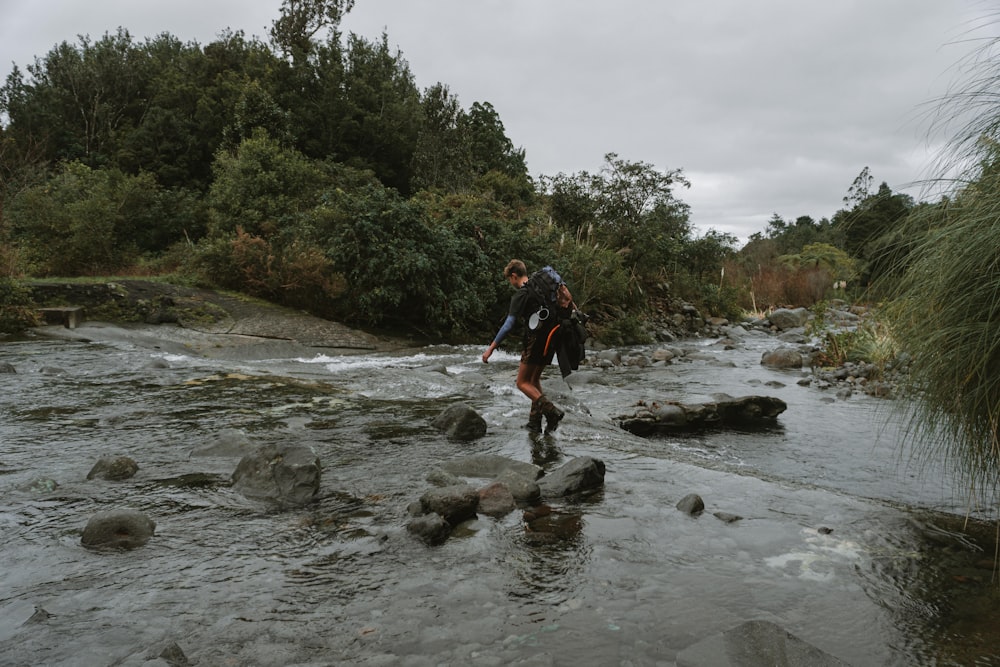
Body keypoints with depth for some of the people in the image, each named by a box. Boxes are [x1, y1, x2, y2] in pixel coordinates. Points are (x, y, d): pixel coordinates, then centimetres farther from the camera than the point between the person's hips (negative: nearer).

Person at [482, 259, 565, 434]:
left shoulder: (521, 294, -10)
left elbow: (508, 325, -17)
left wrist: (491, 348, -16)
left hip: (536, 340, -8)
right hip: (551, 339, 8)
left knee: (523, 382, -1)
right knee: (534, 379, 20)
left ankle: (551, 411, -18)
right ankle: (535, 421, 18)